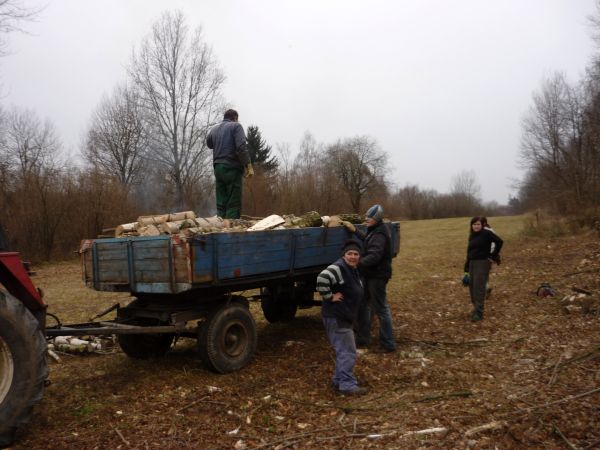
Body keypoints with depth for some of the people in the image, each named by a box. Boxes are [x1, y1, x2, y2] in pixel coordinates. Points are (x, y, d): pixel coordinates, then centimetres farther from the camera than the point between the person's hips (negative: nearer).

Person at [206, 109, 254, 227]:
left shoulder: (214, 129, 16)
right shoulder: (236, 126, -1)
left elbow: (209, 144, 31)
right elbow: (241, 147, -15)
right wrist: (248, 165, -16)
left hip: (218, 167, 6)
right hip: (232, 168, -6)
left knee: (221, 201, 8)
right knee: (234, 201, -5)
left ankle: (221, 225, 1)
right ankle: (229, 226, -14)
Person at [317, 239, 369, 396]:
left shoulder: (353, 270, 13)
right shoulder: (338, 268, -20)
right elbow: (322, 279, -37)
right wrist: (330, 297, -27)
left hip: (345, 317, 10)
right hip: (336, 318, -10)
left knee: (344, 350, 18)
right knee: (347, 352, -6)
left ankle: (339, 380, 30)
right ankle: (347, 385, 2)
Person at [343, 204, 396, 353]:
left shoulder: (379, 235, -21)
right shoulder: (374, 231, 11)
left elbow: (374, 256, -32)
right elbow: (367, 240, 32)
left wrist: (357, 263, -38)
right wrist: (355, 231, 25)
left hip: (377, 276, -11)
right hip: (371, 274, 11)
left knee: (381, 309, -3)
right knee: (363, 305, 16)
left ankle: (388, 344, 7)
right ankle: (363, 338, 27)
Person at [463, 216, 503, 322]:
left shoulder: (486, 233, -9)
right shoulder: (471, 236, 13)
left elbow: (499, 241, -15)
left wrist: (493, 256, -11)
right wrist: (467, 266, 14)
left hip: (483, 263, -8)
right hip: (472, 263, 8)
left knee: (479, 287, -10)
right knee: (472, 286, 10)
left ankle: (478, 312, -8)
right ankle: (476, 308, 24)